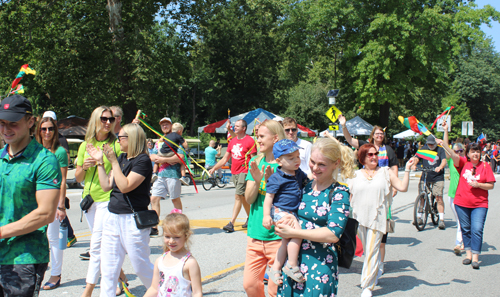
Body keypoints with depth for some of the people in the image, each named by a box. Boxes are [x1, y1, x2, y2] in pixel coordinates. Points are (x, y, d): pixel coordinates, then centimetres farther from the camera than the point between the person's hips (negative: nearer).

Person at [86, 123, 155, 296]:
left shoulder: (143, 161, -12)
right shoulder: (121, 158, 12)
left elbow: (125, 186, -22)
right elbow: (106, 185, 9)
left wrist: (113, 161, -19)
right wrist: (100, 162, 6)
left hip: (133, 220, -8)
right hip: (112, 217, 8)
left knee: (141, 267, 5)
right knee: (108, 268, 8)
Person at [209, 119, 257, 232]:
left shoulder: (250, 141, -7)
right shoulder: (232, 141, 13)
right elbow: (225, 159, 17)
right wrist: (214, 168, 9)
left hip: (244, 172, -7)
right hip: (234, 172, 7)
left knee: (238, 196, -11)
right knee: (243, 197, 15)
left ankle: (231, 223, -12)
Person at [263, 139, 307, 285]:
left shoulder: (298, 173, 8)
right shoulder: (276, 178, -14)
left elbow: (307, 180, 31)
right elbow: (269, 197, -14)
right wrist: (266, 215, -21)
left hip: (293, 213, 8)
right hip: (280, 212, -8)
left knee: (286, 241, 11)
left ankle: (275, 269, 23)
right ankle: (292, 266, -7)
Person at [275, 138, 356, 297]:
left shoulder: (339, 193, -8)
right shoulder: (305, 186, 8)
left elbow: (333, 234, -18)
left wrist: (293, 232, -16)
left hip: (319, 267, -5)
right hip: (293, 261, 5)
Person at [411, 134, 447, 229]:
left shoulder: (440, 149, 0)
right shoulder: (423, 148, 8)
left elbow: (444, 160, -13)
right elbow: (417, 158, -1)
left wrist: (440, 167, -34)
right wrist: (414, 164, -23)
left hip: (438, 176, -2)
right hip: (425, 176, 3)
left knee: (439, 197, -9)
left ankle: (441, 220, -4)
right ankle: (419, 217, 14)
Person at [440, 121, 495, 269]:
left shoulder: (485, 166, 0)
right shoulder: (463, 163, 0)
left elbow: (491, 185, 1)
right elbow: (448, 149, -9)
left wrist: (478, 184, -17)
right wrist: (446, 131, -17)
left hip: (479, 204, -1)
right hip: (461, 203, 1)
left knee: (477, 230, -9)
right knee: (465, 229, 9)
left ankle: (475, 257, -4)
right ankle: (468, 254, 21)